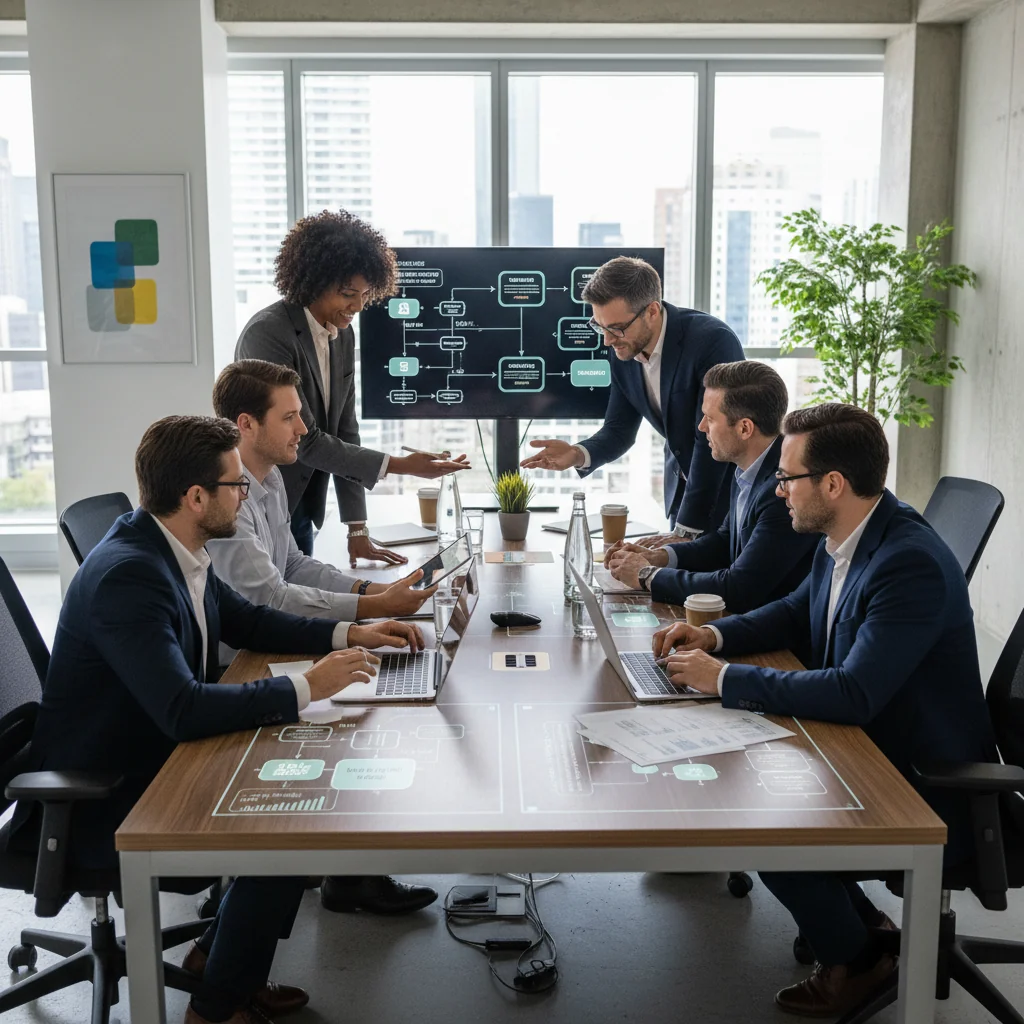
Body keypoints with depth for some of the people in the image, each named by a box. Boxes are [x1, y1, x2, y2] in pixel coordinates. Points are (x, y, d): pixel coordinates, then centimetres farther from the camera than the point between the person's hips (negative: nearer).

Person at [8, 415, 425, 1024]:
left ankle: (220, 953, 21)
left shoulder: (173, 550, 0)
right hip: (97, 807, -9)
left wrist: (348, 634, 4)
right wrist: (307, 687, -28)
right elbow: (184, 710, -36)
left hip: (151, 762, 9)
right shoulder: (128, 575, -28)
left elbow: (246, 621, 15)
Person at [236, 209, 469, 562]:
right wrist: (400, 465, -24)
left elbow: (344, 432, 4)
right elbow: (304, 440, -23)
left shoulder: (343, 334, 3)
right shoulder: (268, 333, -21)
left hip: (300, 512, 7)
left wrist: (358, 531, 1)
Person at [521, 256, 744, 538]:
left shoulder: (713, 341, -26)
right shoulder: (623, 353, -7)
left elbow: (713, 440, -27)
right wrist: (579, 455, -21)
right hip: (682, 489, 6)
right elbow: (619, 430, 2)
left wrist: (687, 530, -24)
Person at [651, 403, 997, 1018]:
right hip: (870, 747, 9)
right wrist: (715, 636, -1)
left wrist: (725, 680, -27)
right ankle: (857, 920, 22)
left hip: (930, 788, -9)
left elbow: (854, 694, -34)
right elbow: (797, 614, 17)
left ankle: (855, 960, 12)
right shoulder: (845, 538, 0)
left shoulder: (911, 563, -29)